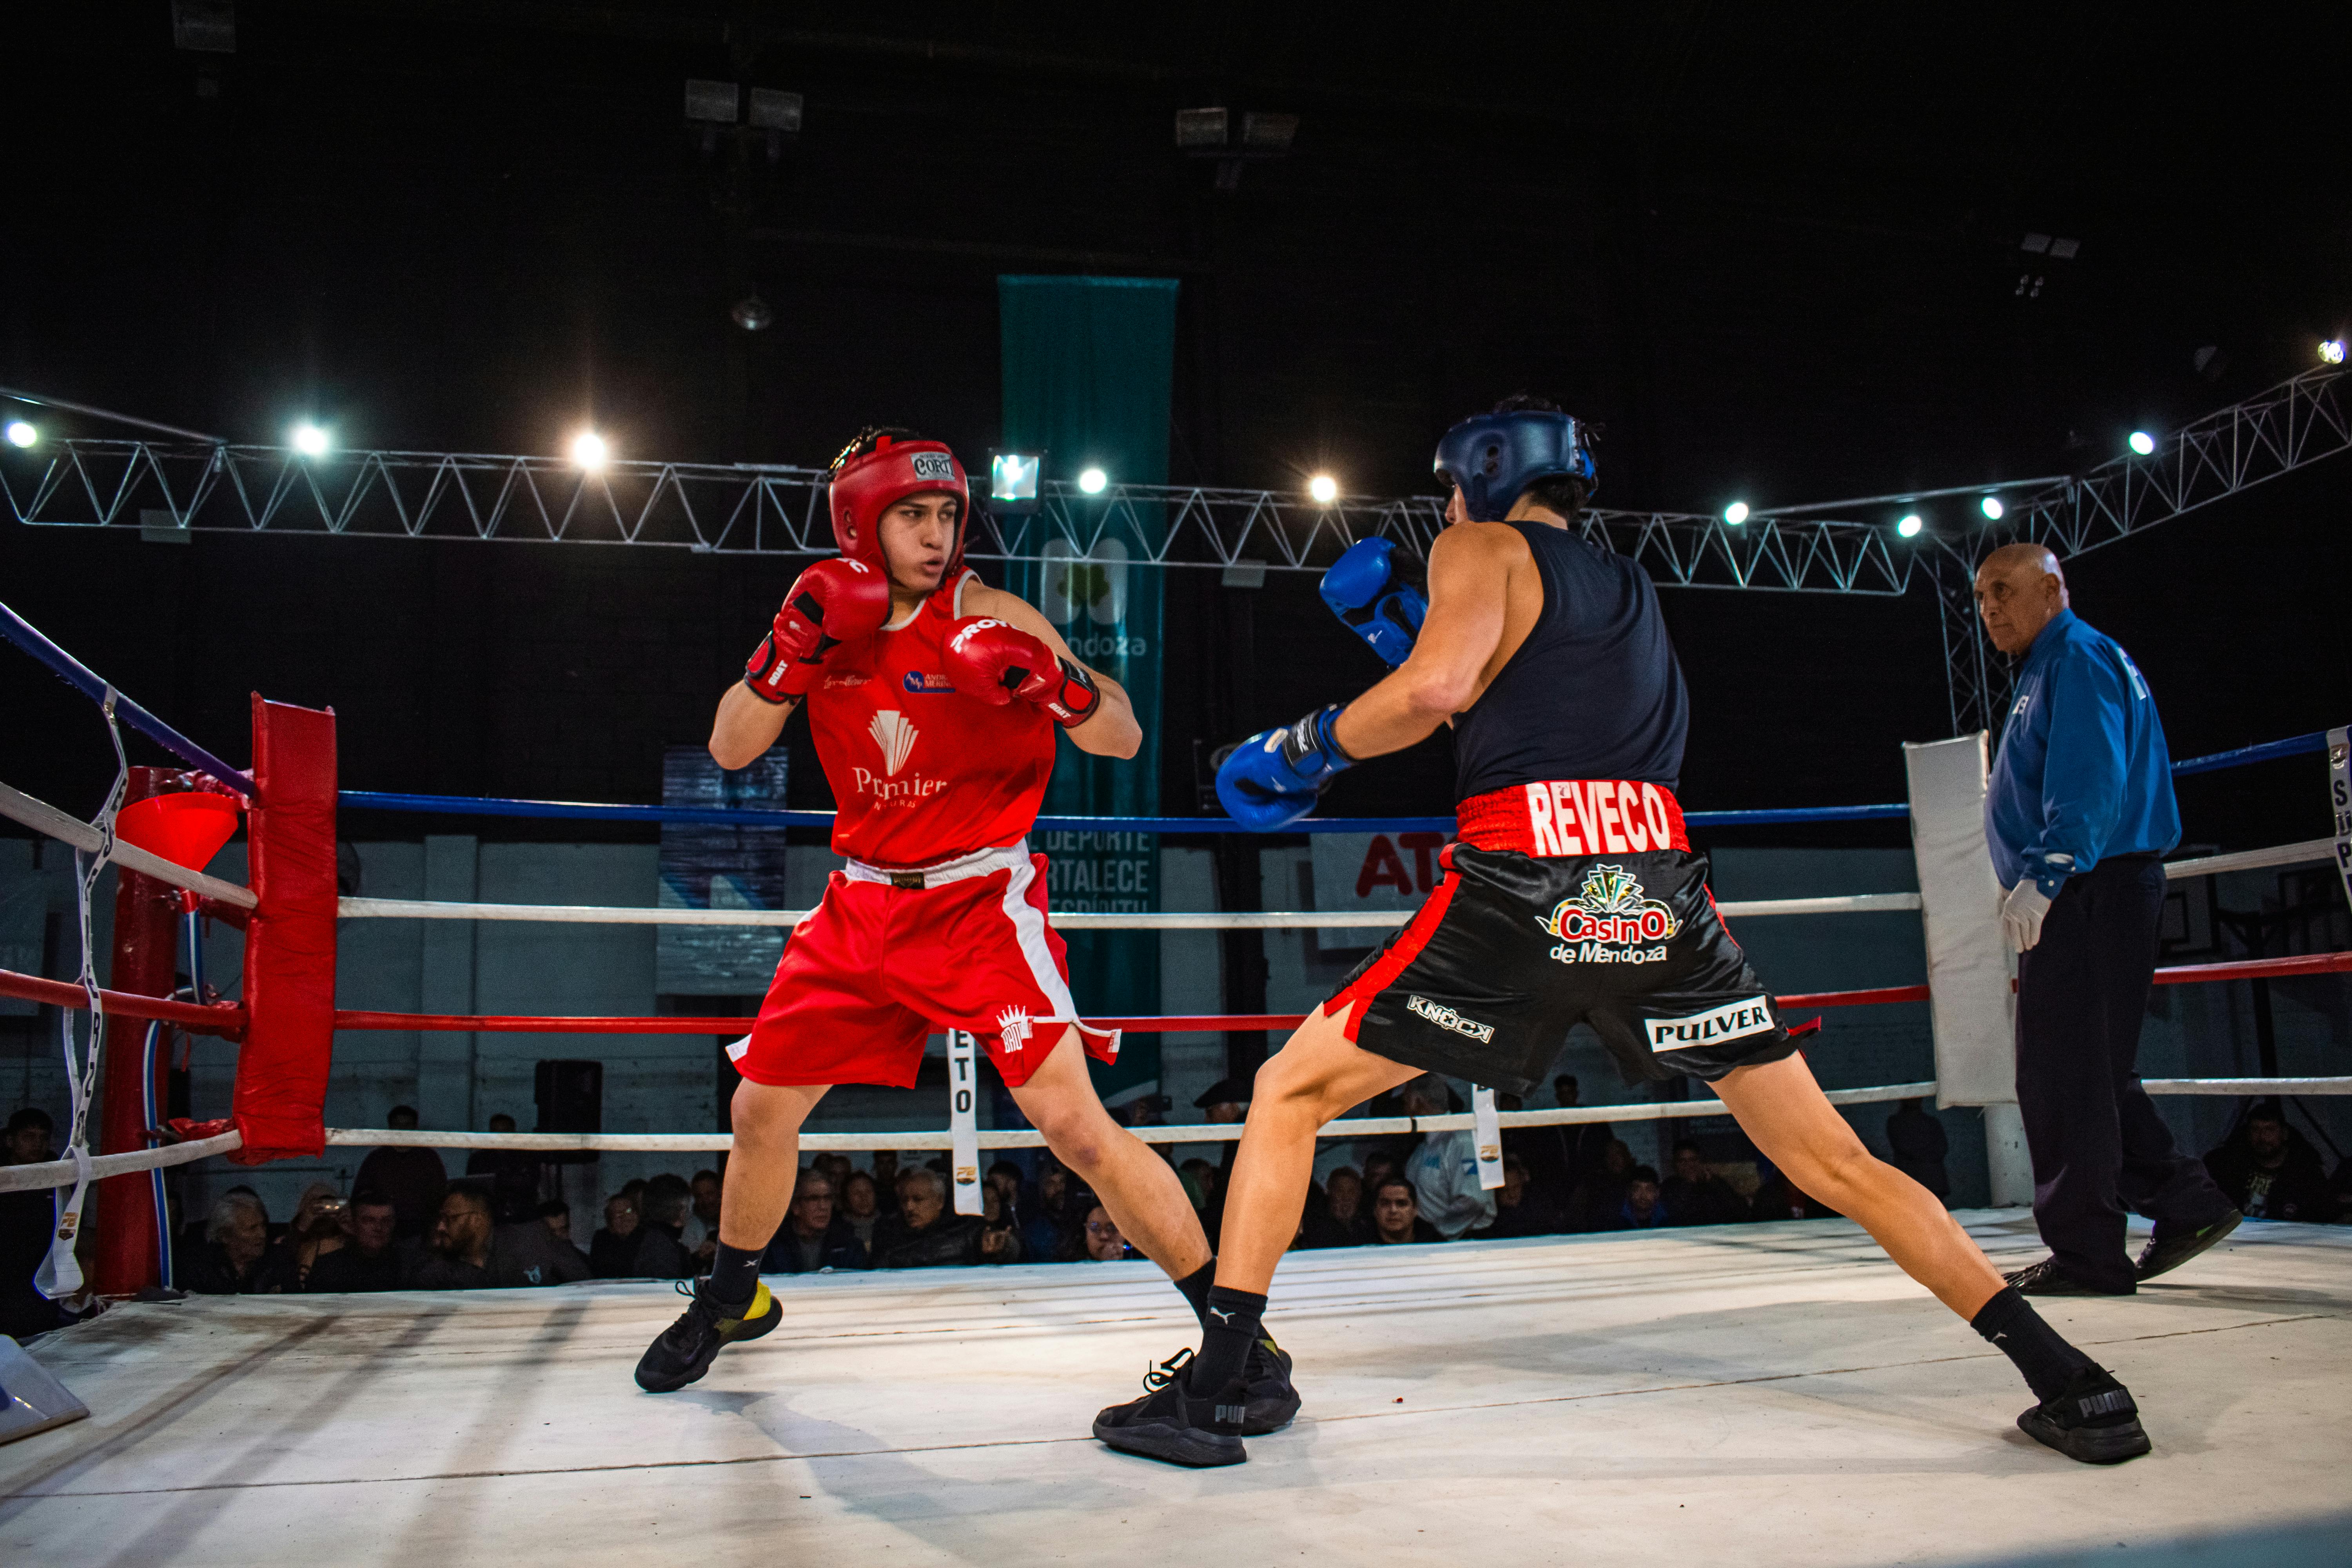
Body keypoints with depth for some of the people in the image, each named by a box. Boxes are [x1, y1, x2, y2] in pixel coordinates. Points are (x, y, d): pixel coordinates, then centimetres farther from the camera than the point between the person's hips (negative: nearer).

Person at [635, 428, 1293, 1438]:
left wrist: (1055, 685, -35)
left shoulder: (986, 616, -11)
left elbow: (1124, 740, -14)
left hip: (985, 899, -5)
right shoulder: (827, 610, 3)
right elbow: (730, 750, 1)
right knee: (761, 1108, 13)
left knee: (1072, 1124, -17)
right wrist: (790, 651, -15)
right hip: (866, 901, 5)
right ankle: (732, 1300, 40)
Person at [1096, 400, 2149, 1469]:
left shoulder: (1480, 547, 10)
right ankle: (2073, 1386, 12)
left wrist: (1305, 748, 5)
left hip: (1519, 891, -5)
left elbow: (1436, 687, -9)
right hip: (1660, 891, 5)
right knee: (1831, 1158, 14)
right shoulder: (1630, 587, 29)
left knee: (1289, 1095, 8)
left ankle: (1209, 1391, 4)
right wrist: (1402, 626, 39)